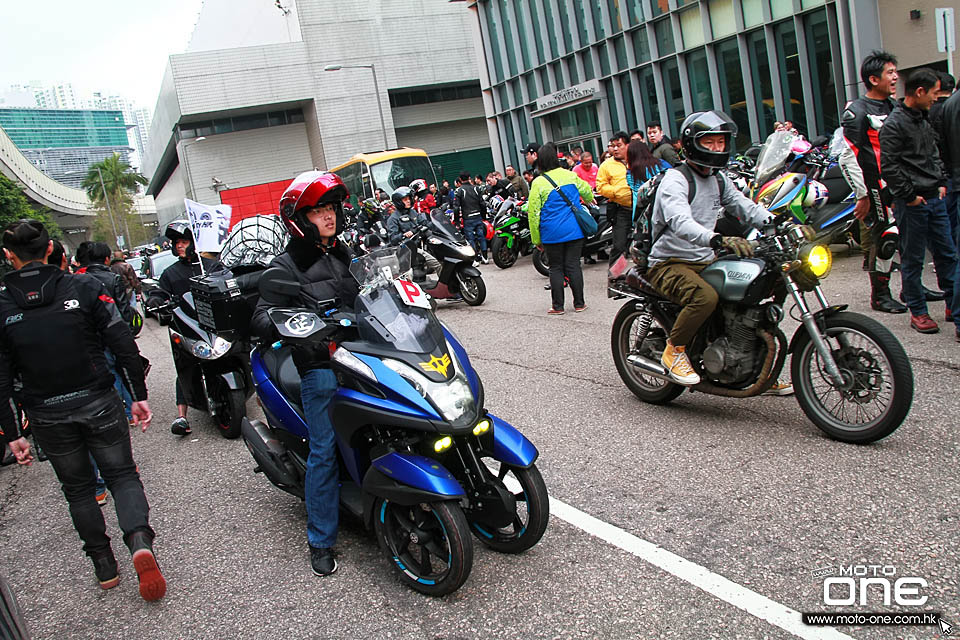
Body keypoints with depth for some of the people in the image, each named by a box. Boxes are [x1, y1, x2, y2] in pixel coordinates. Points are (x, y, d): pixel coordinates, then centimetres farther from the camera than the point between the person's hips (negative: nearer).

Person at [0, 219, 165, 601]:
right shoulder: (83, 287, -7)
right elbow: (123, 344, -9)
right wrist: (139, 395, -1)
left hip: (48, 416, 1)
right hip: (98, 403, -1)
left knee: (77, 488, 17)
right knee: (121, 474, 10)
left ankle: (104, 565, 23)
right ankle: (139, 539, -14)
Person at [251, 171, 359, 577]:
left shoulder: (344, 254, 19)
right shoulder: (287, 266, 0)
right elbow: (260, 319, -9)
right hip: (319, 366, -5)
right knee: (325, 450, -4)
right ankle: (320, 540, 10)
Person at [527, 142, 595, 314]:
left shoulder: (538, 183, -7)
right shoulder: (570, 175, 3)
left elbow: (533, 213, -6)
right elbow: (587, 192, 22)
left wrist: (536, 239, 2)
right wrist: (589, 200, 47)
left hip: (552, 234, -2)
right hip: (574, 231, 2)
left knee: (556, 268, 7)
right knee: (573, 265, 7)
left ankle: (558, 306, 11)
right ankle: (579, 303, 12)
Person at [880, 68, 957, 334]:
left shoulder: (925, 120, 15)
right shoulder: (894, 124, -12)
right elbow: (888, 168, -17)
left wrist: (942, 183, 13)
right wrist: (909, 195, -14)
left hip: (935, 199, 8)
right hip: (912, 203, -8)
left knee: (947, 253, 11)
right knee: (912, 260, 1)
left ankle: (953, 305, 21)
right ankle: (917, 312, 10)